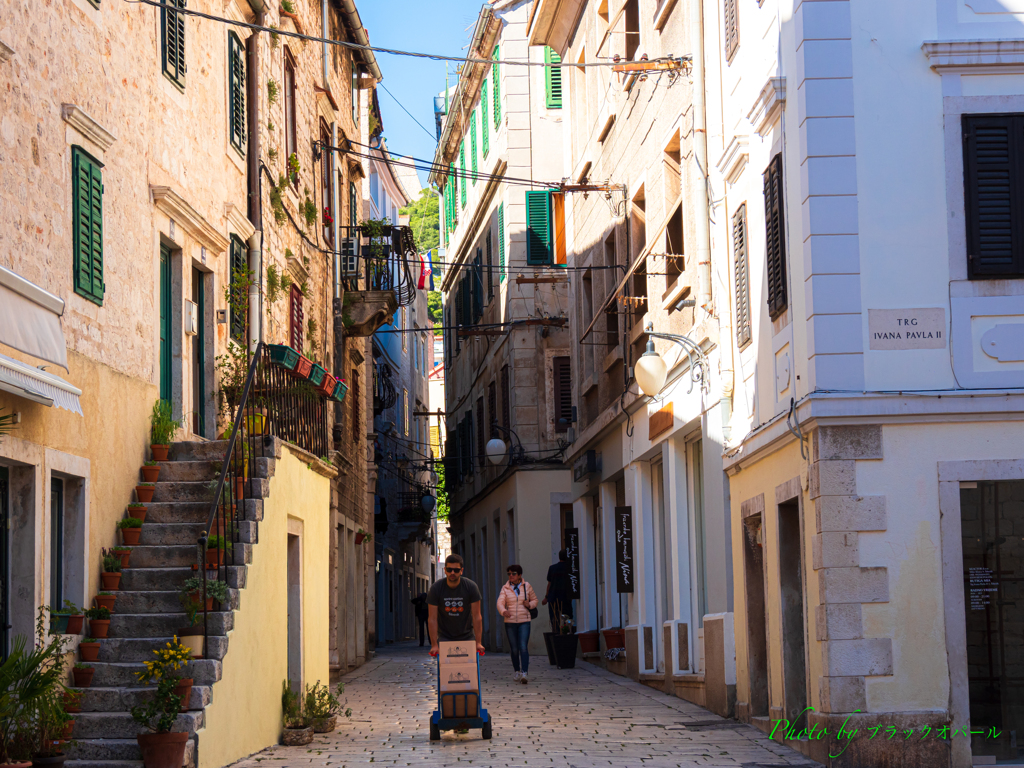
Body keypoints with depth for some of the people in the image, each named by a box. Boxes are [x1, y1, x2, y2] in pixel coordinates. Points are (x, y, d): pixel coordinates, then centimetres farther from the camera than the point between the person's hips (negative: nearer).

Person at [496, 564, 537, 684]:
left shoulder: (527, 586, 6)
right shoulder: (505, 589, 4)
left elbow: (535, 600, 17)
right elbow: (500, 603, -9)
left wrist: (530, 604, -6)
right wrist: (503, 611, -31)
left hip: (524, 621, -1)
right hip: (510, 622, 1)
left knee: (523, 647, -14)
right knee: (514, 649, 7)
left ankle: (524, 673, -19)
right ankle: (516, 671, 24)